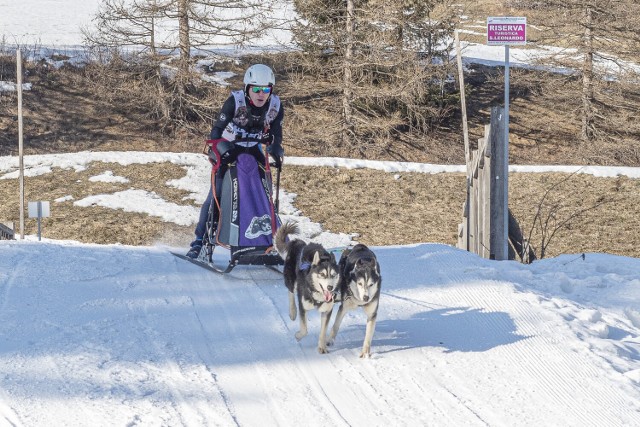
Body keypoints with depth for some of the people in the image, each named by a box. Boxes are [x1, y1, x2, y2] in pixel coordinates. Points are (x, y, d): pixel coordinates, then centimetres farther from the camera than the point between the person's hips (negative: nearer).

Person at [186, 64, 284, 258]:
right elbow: (217, 129, -21)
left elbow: (275, 137, 1)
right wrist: (216, 151, -37)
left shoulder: (275, 106, -12)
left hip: (253, 151, 4)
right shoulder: (235, 101, -23)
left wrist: (276, 153, -17)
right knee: (217, 195, -14)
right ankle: (200, 240, -9)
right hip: (229, 149, -4)